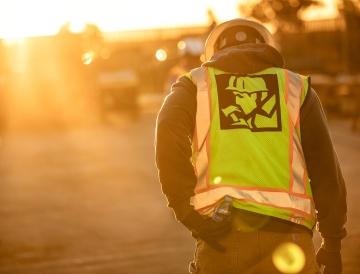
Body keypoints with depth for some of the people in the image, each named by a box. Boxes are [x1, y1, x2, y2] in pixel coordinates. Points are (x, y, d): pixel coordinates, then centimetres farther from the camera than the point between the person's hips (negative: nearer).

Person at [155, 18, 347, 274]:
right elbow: (325, 169, 14)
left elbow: (169, 137, -6)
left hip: (220, 235, 1)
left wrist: (185, 206, -7)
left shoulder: (195, 85, 16)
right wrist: (333, 240, 21)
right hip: (286, 236, 0)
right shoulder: (296, 87, 18)